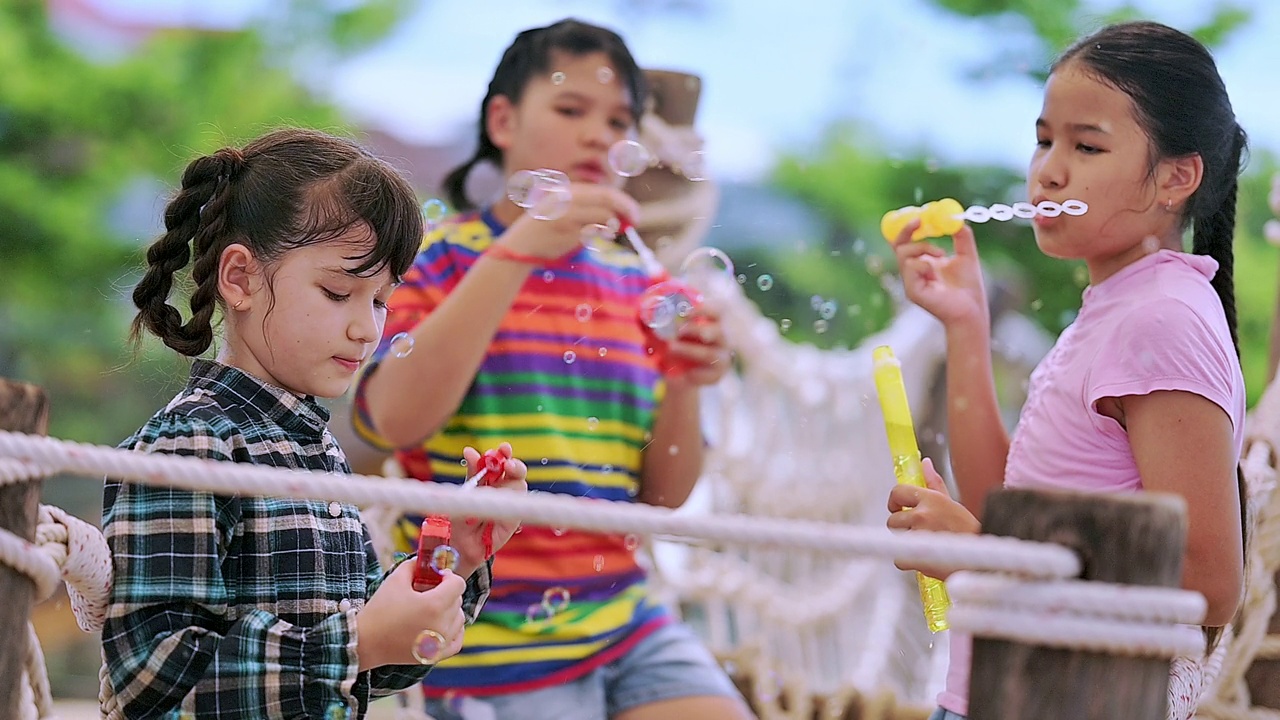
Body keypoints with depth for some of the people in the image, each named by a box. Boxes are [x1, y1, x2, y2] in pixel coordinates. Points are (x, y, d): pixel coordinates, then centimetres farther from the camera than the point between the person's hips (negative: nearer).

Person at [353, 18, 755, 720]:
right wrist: (521, 247, -20)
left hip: (626, 622, 5)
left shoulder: (635, 286, 11)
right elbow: (396, 419, -19)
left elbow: (661, 496, 11)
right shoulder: (437, 259, 1)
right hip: (498, 649, -4)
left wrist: (684, 388, -9)